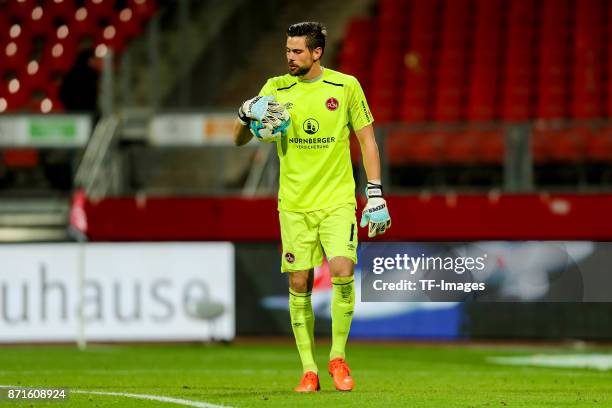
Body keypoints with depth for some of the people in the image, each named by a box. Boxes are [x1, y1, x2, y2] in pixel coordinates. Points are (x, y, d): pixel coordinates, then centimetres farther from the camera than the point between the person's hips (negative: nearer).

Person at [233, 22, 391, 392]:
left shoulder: (346, 86, 0)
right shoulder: (276, 89, 4)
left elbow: (367, 140, 5)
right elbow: (240, 140, 8)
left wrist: (376, 194, -2)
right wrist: (246, 114, -15)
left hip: (338, 200, -2)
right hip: (295, 204, 2)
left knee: (342, 271, -19)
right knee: (299, 284, -1)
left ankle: (338, 357, 0)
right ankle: (309, 370, 9)